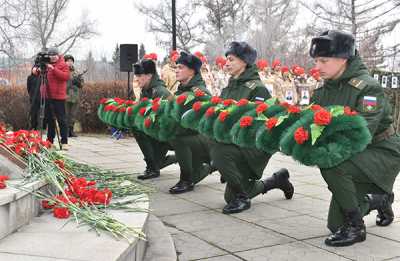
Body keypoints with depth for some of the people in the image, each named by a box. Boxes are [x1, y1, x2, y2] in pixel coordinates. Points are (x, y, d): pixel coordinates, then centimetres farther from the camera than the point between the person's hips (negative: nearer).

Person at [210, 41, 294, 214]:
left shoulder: (257, 88, -12)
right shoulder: (228, 88, 12)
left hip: (256, 145, -8)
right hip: (236, 143, 9)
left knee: (218, 150, -33)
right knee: (231, 197, 14)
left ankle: (241, 198, -16)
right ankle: (277, 180, 33)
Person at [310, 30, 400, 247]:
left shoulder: (367, 88, -22)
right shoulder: (323, 90, 0)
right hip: (355, 155, 7)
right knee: (337, 224, 8)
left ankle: (355, 227, -16)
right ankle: (380, 199, 37)